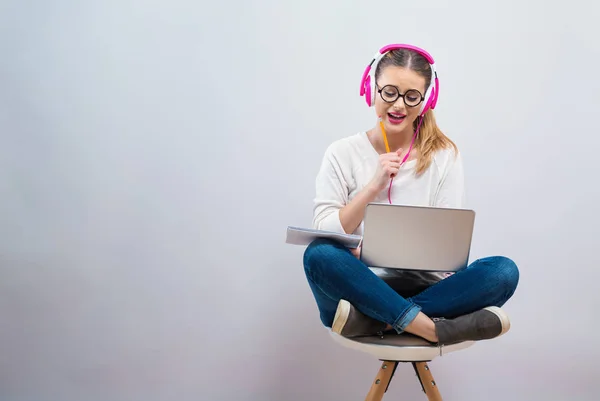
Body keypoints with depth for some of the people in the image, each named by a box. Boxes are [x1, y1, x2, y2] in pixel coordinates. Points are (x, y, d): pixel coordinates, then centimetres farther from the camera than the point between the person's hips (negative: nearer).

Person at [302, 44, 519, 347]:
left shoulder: (444, 155, 5)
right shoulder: (342, 154, 3)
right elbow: (323, 233, -4)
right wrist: (373, 186, -13)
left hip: (426, 290, 1)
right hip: (362, 287, -1)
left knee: (503, 271, -25)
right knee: (319, 255, -33)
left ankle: (375, 322, -29)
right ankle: (434, 330, -31)